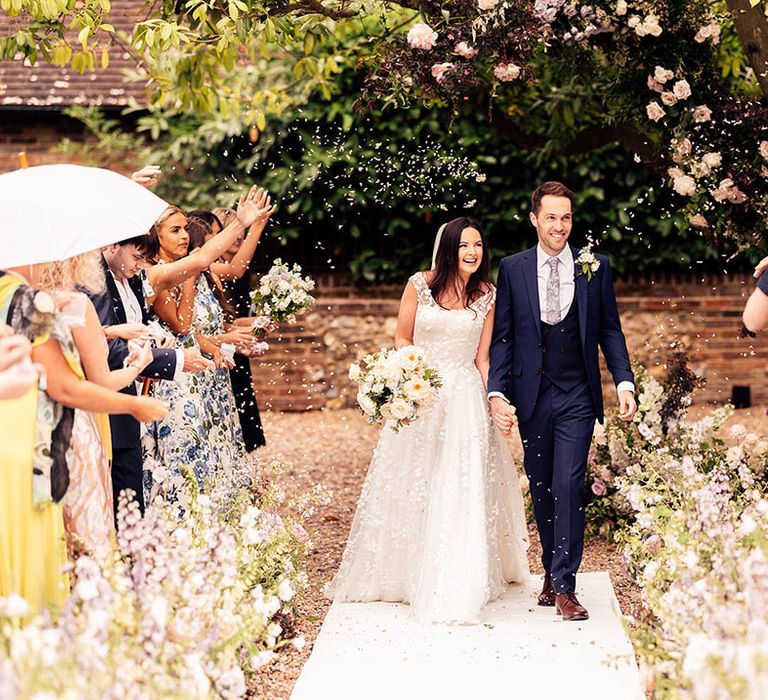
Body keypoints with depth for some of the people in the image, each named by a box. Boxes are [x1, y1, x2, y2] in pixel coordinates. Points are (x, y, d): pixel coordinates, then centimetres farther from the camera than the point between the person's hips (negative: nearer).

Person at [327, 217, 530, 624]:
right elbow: (401, 339, 3)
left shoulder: (487, 296, 2)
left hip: (464, 397, 0)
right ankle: (405, 573, 27)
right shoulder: (420, 285, -4)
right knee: (411, 487, 9)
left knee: (461, 490, -3)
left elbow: (482, 357, 4)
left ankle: (455, 587, 7)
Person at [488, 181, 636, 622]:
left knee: (569, 484, -10)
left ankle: (564, 585, -3)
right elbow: (502, 337, 3)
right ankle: (553, 573, 26)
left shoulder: (595, 268, 3)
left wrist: (625, 381, -5)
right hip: (531, 395, 1)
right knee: (541, 487, 10)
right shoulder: (512, 269, 3)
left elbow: (610, 330, 7)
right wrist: (497, 392, -7)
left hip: (577, 396, -1)